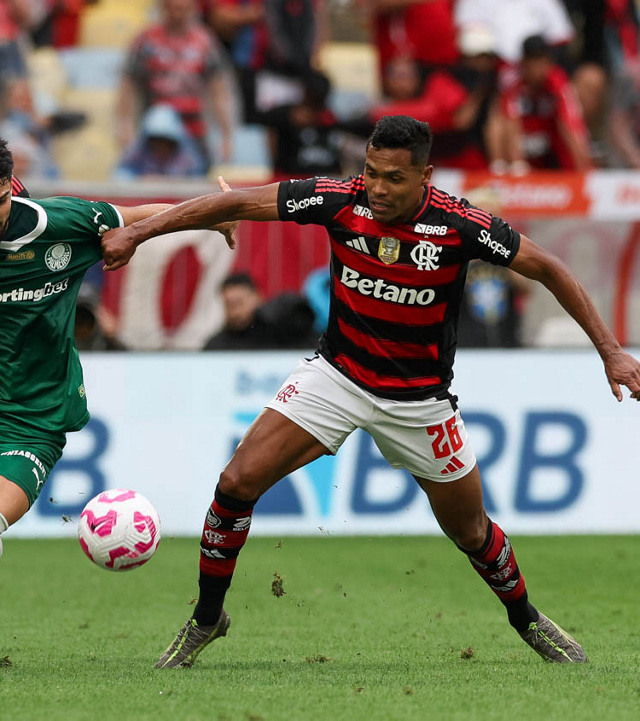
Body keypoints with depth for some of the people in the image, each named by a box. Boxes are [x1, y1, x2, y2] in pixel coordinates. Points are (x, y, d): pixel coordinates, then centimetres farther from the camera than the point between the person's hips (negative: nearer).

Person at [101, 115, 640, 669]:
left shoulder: (461, 225, -22)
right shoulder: (341, 201, -19)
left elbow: (548, 269, -11)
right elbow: (234, 204, -14)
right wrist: (135, 233, -18)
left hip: (419, 398, -1)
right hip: (337, 374, 1)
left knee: (471, 532, 10)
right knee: (238, 483, -13)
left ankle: (527, 619, 40)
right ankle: (206, 619, 6)